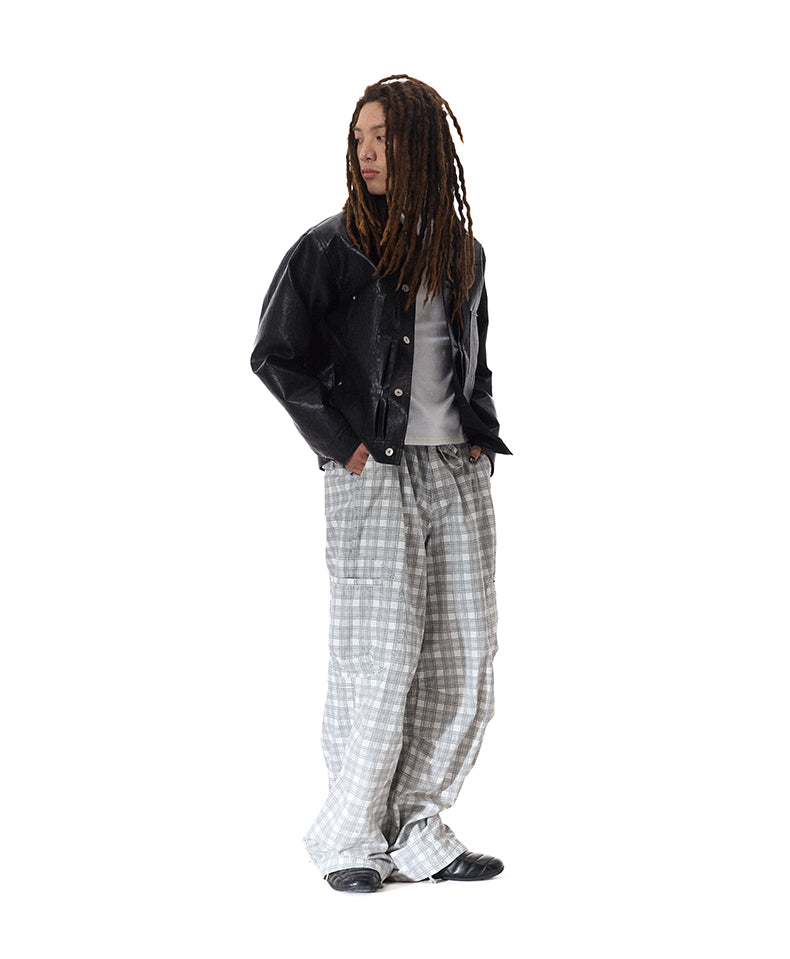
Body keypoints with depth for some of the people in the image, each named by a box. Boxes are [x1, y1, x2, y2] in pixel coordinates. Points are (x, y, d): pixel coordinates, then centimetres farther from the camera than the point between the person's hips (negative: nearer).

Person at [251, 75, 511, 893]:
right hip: (374, 477, -5)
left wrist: (482, 435, 10)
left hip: (455, 474, 5)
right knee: (380, 656, -7)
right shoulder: (330, 249, -1)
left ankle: (417, 832, 14)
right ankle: (348, 836, 7)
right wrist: (341, 444, -8)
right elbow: (274, 355, -3)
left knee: (464, 657, 3)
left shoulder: (460, 252, 13)